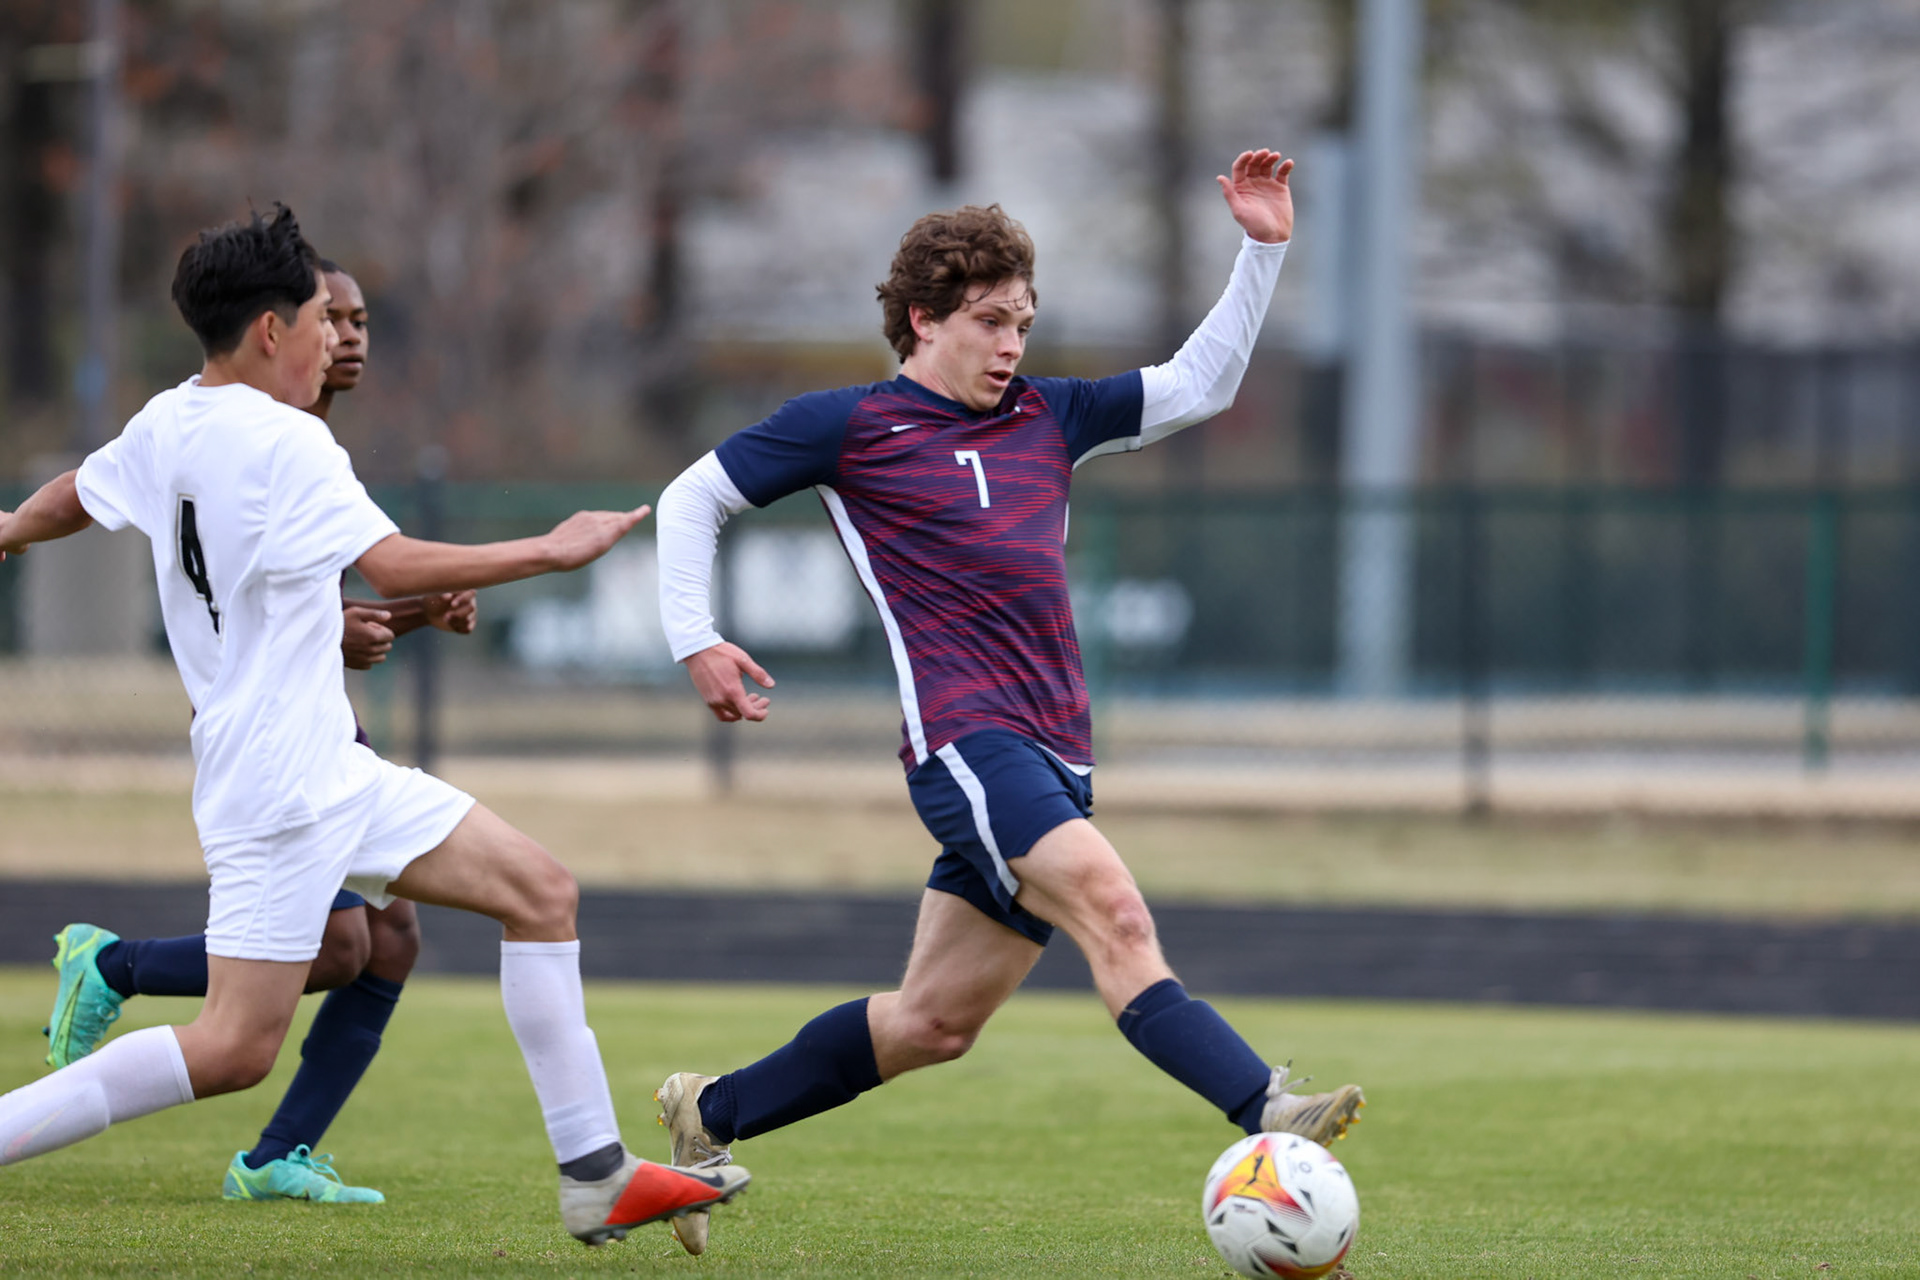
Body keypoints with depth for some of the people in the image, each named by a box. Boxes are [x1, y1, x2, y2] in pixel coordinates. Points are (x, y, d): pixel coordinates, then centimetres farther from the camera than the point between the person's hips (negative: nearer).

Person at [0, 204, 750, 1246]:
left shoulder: (164, 425, 10)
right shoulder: (283, 444, -17)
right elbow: (393, 566, -27)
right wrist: (549, 553, -20)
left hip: (328, 768, 10)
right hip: (280, 780, -10)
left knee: (541, 890, 10)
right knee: (236, 1050, -12)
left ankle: (596, 1175, 11)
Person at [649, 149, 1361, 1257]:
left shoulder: (1048, 417, 19)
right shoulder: (849, 425, 4)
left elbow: (1199, 386, 21)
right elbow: (695, 498, 12)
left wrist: (1265, 250, 11)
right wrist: (696, 641, 1)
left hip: (1054, 752, 7)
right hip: (963, 739, -7)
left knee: (936, 1020, 11)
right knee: (1112, 911, -28)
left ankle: (710, 1114, 27)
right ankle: (1269, 1116, -43)